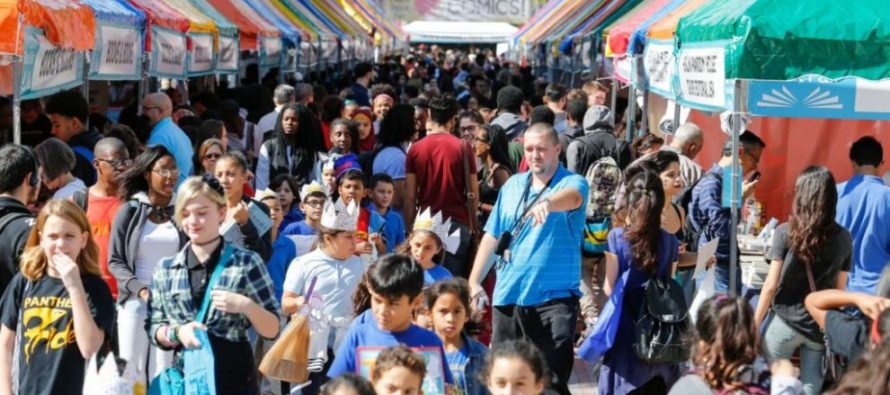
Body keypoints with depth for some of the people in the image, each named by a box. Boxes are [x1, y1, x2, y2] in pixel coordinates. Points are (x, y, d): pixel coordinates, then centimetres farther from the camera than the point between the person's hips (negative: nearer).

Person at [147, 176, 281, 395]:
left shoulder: (247, 262, -3)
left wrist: (247, 306, -19)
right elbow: (154, 329, 8)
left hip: (234, 375, -3)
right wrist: (176, 333, -12)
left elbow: (272, 330, -1)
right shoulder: (165, 268, 6)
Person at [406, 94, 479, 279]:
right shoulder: (462, 147, -1)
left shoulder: (416, 149, 1)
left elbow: (410, 197, 1)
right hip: (457, 222, -1)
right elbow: (473, 194, 0)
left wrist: (409, 227, 8)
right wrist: (473, 222, 14)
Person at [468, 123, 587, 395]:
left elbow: (572, 197, -29)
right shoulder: (512, 185, 11)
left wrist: (547, 203, -51)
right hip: (508, 295, 5)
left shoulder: (573, 183, -4)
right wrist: (474, 281, 8)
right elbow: (492, 236, 14)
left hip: (555, 297, -4)